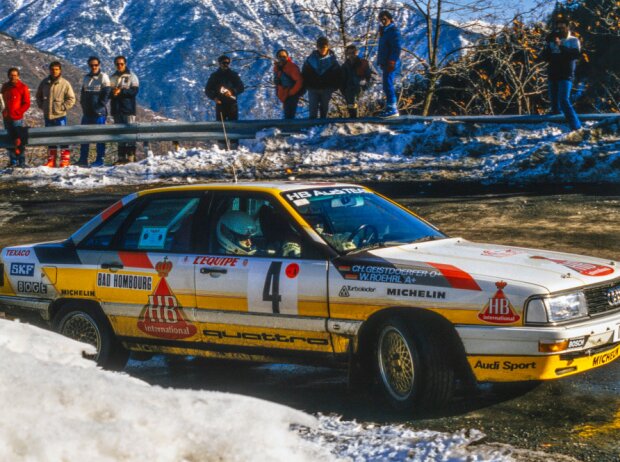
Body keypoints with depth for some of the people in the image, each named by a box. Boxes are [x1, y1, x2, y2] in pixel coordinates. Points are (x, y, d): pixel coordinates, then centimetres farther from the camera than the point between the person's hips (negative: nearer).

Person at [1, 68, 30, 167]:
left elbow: (26, 103, -5)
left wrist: (17, 112, -13)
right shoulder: (5, 86, 11)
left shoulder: (23, 87, -4)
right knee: (10, 139, 10)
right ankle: (13, 161, 15)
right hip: (6, 118, 6)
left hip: (17, 118, -6)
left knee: (18, 140, -9)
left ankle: (21, 162, -7)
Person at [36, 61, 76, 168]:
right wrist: (42, 106, 6)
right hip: (48, 115, 4)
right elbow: (38, 96, 18)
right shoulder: (44, 82, 5)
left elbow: (71, 99, -5)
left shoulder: (65, 83, -7)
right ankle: (51, 160, 18)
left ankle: (65, 160, 4)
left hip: (60, 115, -4)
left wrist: (62, 107, -11)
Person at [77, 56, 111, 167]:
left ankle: (100, 159, 2)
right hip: (87, 112, 6)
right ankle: (83, 159, 9)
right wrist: (83, 105, 7)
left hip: (99, 112, -6)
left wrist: (100, 106, -14)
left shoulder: (103, 77, -3)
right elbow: (82, 93, 20)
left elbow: (107, 93, -9)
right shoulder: (86, 78, 15)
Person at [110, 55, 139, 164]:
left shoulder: (131, 76, 3)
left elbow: (135, 91, -9)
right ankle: (121, 157, 8)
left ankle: (131, 156, -10)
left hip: (128, 109, -5)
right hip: (116, 109, 5)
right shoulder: (112, 77, 16)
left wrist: (121, 91, -18)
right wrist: (112, 92, -11)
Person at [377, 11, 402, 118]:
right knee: (387, 85, 13)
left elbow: (396, 48, -18)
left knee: (388, 85, -13)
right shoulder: (384, 31, 19)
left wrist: (391, 62, -23)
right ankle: (393, 108, 18)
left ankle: (392, 108, -12)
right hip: (385, 63, 10)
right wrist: (381, 62, 22)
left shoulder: (393, 31, -11)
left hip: (390, 63, -10)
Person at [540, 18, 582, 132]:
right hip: (553, 75, 5)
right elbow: (543, 57, 9)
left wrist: (561, 46, -17)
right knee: (554, 102, 7)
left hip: (566, 76, -5)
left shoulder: (573, 40, 4)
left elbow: (576, 54, -12)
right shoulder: (552, 41, 15)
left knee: (563, 100, -20)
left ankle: (576, 127, -21)